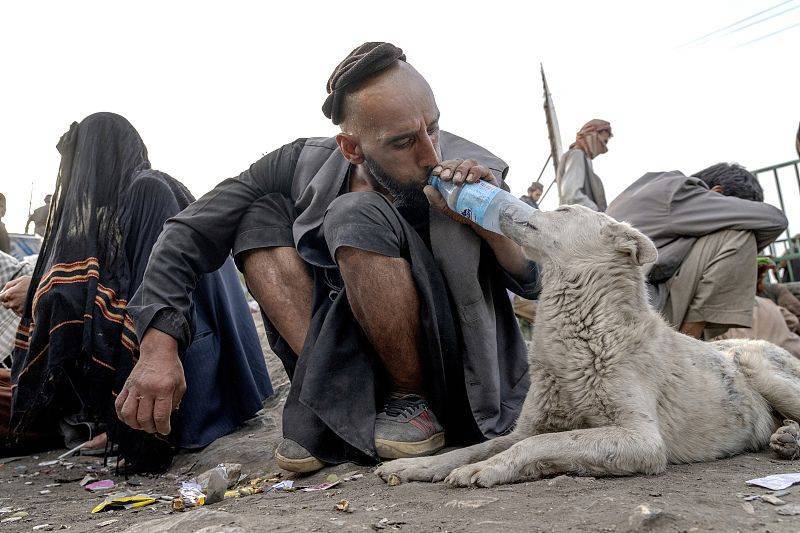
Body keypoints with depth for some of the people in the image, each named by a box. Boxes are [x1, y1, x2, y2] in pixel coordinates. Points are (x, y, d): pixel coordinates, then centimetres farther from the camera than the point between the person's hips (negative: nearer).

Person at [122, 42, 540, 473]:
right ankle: (331, 399, -17)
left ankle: (415, 404, -12)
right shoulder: (305, 164, -10)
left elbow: (538, 281, -8)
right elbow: (188, 234, -9)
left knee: (357, 217, -27)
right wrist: (158, 344, -21)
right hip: (351, 356, 3)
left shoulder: (469, 171, -14)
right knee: (260, 214, -11)